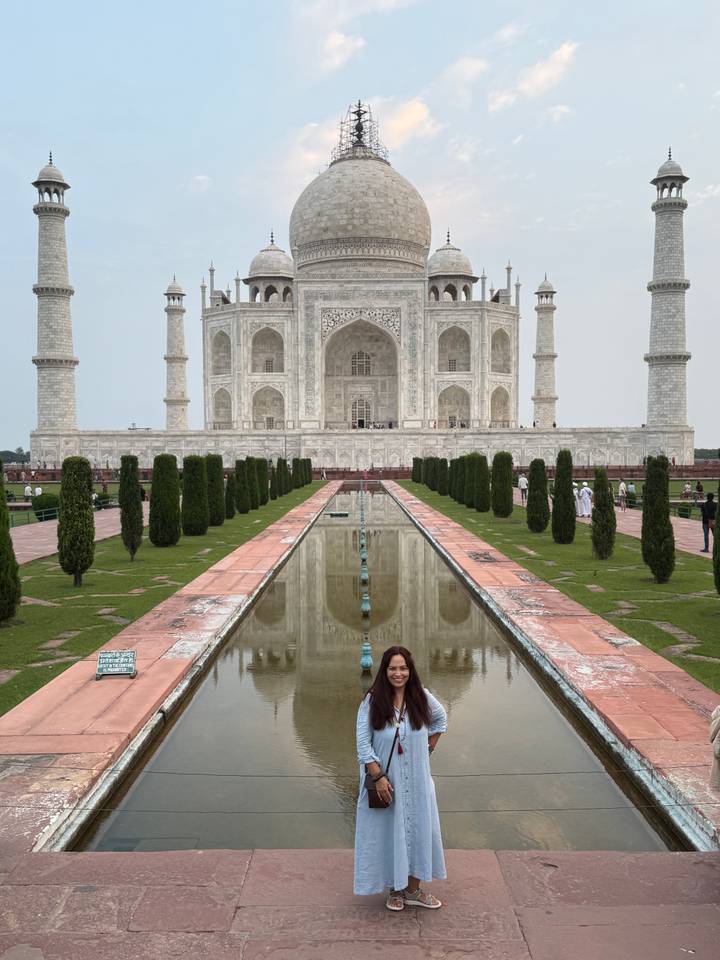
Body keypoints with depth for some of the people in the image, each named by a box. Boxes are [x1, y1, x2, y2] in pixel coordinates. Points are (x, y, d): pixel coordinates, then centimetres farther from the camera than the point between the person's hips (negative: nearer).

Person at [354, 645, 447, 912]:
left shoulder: (422, 697, -6)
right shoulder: (372, 701, -14)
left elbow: (441, 719, 14)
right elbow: (363, 743, -12)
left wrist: (428, 749, 8)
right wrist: (378, 777, -17)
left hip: (417, 780, 3)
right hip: (385, 780, -3)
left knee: (418, 829, 13)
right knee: (388, 832, 10)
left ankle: (413, 889, 33)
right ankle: (395, 890, 31)